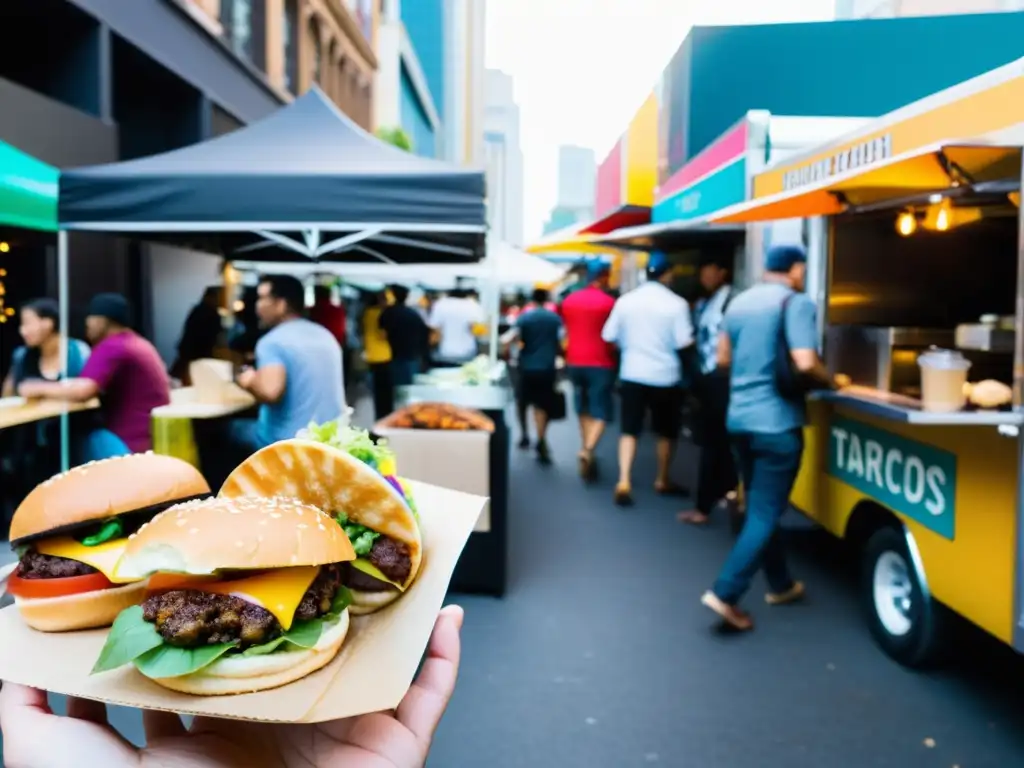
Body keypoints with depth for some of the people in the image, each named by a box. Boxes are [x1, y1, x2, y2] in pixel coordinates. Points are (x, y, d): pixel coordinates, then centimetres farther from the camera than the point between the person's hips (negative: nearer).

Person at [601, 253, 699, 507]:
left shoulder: (625, 301, 0)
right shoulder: (676, 303, -11)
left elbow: (610, 337, 4)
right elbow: (684, 344, -15)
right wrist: (690, 366, 6)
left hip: (632, 374, 2)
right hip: (665, 376, -2)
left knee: (630, 430, 5)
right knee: (667, 432, 15)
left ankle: (624, 482, -10)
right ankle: (663, 481, 28)